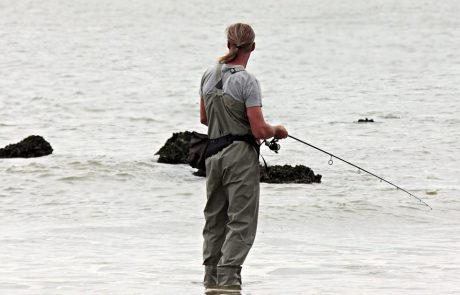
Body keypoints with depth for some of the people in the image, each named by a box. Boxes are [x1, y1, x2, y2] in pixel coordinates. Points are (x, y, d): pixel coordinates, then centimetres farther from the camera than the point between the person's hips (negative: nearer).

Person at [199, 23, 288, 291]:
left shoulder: (209, 75, 6)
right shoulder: (247, 81, -15)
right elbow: (259, 130, -17)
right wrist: (277, 131, 3)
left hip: (214, 153, 7)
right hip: (241, 155, -7)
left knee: (215, 218, 16)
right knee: (242, 220, -3)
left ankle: (211, 278, 21)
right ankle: (228, 277, -11)